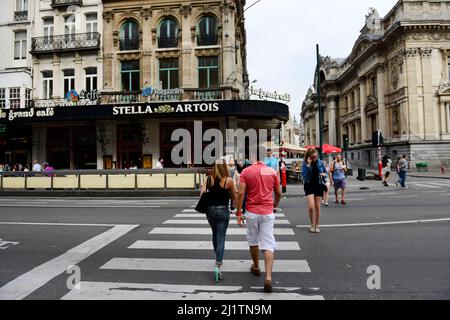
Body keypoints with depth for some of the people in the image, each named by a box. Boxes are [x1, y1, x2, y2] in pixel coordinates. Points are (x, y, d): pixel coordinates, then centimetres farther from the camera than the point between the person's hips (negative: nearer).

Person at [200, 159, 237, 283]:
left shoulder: (209, 179, -2)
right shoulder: (229, 180, -9)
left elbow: (202, 193, -10)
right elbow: (234, 197, 0)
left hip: (210, 211, 4)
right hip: (222, 211, -3)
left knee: (215, 235, 23)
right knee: (221, 239, 0)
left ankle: (219, 260, 39)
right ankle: (218, 266, -12)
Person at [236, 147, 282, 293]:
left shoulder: (246, 171, -6)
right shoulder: (272, 171, 1)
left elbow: (241, 193, -11)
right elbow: (278, 193, 8)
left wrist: (239, 213, -3)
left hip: (252, 212, 0)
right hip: (268, 213, 1)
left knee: (253, 241, 19)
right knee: (268, 245, -1)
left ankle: (256, 267, 38)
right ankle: (268, 277, -11)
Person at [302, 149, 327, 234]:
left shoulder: (320, 163, 2)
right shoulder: (305, 163, -5)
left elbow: (325, 172, 15)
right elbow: (304, 175, -17)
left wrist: (324, 174, -9)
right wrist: (308, 164, -22)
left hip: (319, 186, 2)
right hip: (309, 186, -2)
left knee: (317, 207, 8)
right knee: (311, 206, -11)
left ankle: (317, 226, 21)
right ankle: (312, 225, 10)